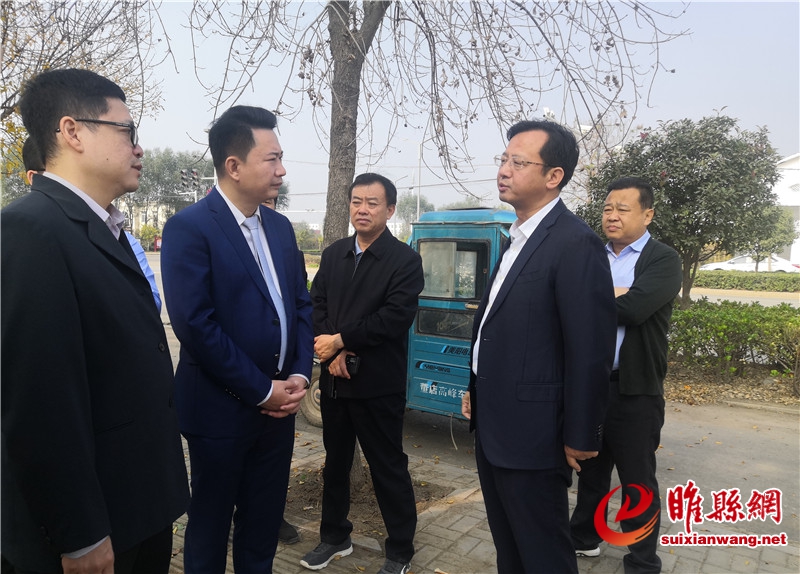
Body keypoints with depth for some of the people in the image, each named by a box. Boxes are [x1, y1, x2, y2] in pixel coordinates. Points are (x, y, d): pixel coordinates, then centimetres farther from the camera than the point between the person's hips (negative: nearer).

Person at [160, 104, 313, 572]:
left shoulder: (279, 226, 8)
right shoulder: (189, 228, -13)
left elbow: (301, 304, 10)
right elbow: (195, 324, -20)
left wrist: (300, 376, -3)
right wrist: (262, 390, -16)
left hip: (279, 404, 6)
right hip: (221, 410, -6)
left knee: (265, 523, 19)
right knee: (211, 526, 14)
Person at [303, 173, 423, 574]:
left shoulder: (405, 260, -9)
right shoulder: (333, 254, 9)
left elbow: (395, 317, -19)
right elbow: (316, 305, 3)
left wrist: (340, 340, -16)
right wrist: (332, 353, -13)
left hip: (378, 384, -5)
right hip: (334, 379, 6)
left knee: (388, 468, 7)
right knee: (335, 462, 19)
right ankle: (334, 536, 39)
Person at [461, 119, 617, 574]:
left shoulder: (575, 243, -19)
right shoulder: (518, 238, 10)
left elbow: (590, 350, -20)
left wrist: (580, 438, -15)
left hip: (532, 434, -9)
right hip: (493, 426, 9)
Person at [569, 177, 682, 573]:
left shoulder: (663, 260, -8)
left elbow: (633, 309, -24)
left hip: (633, 390, -4)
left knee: (637, 481, 10)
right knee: (590, 469, 21)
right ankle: (585, 537, 41)